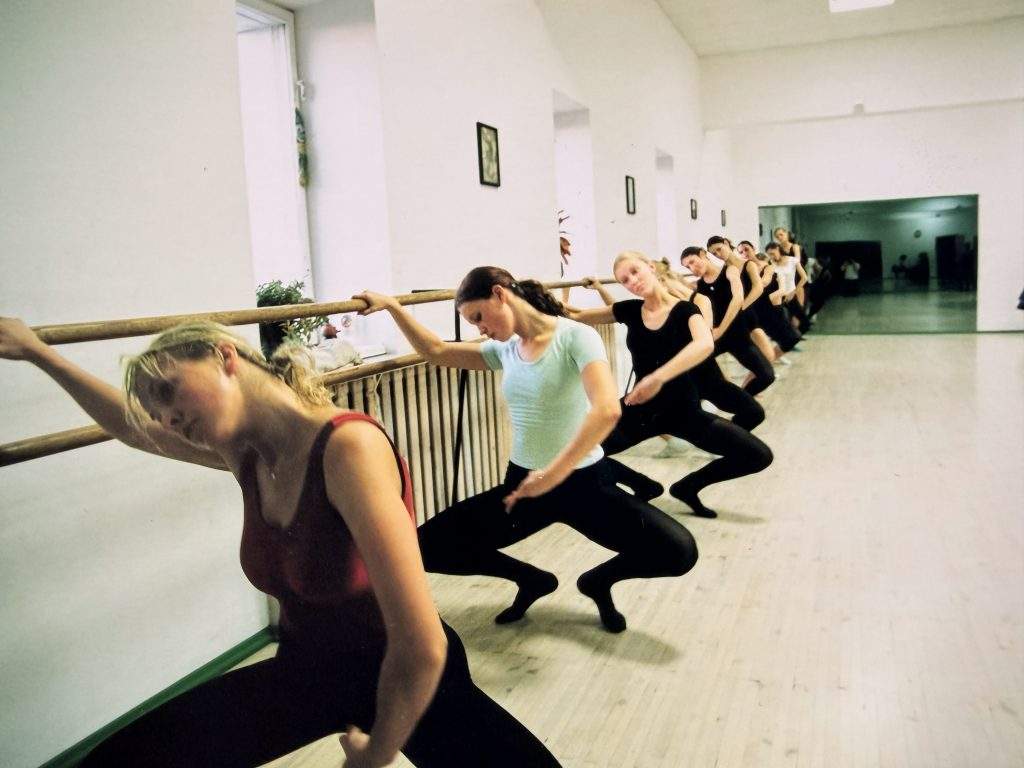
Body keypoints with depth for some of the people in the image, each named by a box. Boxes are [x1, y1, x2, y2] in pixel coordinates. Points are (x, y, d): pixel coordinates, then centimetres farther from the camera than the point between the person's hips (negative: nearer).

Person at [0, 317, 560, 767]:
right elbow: (129, 424, 16)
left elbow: (422, 647, -31)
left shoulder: (349, 446, -30)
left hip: (411, 684, -5)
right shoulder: (242, 451, -6)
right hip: (306, 673, 6)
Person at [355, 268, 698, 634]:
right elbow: (436, 351, 17)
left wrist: (554, 474, -34)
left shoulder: (576, 337, -15)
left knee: (679, 550, -24)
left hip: (584, 482, -5)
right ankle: (532, 579, 17)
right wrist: (392, 306, 9)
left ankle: (599, 580, 9)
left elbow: (607, 410, -30)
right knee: (426, 546, -5)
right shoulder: (505, 350, 6)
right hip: (522, 483, 5)